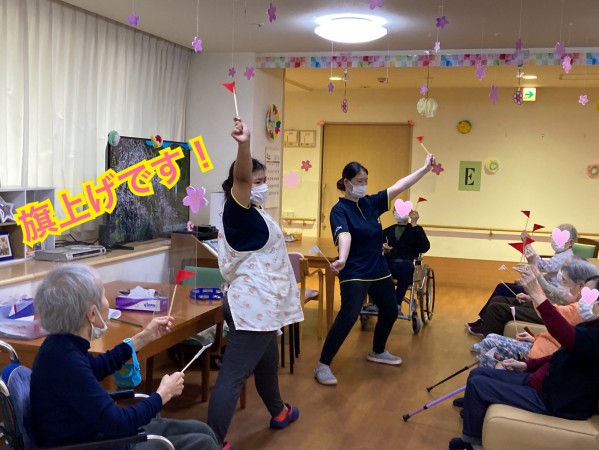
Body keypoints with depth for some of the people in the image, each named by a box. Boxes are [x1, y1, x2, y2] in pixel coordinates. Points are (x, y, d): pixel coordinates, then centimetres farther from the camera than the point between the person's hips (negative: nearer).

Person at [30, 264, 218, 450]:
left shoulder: (64, 341, -3)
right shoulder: (65, 360, -32)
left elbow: (95, 368, 21)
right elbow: (119, 424, -26)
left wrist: (144, 337, 22)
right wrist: (164, 393, -10)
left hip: (93, 433, 9)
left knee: (201, 431, 10)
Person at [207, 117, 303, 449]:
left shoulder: (253, 214, 17)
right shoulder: (237, 211, -13)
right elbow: (241, 178, -34)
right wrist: (243, 145, -49)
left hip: (260, 304, 10)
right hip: (251, 306, -10)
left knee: (267, 362, 25)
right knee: (233, 375, -9)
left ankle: (278, 412, 44)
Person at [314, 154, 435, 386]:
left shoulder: (371, 202, 4)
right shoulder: (340, 209, -15)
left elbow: (398, 187, 7)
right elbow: (344, 235, -33)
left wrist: (425, 168, 6)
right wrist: (342, 259, -52)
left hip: (379, 270, 8)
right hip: (355, 273, -8)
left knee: (390, 311, 19)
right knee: (347, 317, -20)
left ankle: (377, 352, 41)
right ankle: (323, 366, -11)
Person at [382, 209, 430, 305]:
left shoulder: (416, 230, 16)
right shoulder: (387, 231, 24)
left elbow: (425, 248, -3)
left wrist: (414, 224, -6)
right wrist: (381, 248, -10)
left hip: (407, 264, -2)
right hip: (389, 264, 2)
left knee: (406, 265, -39)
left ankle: (396, 304, -34)